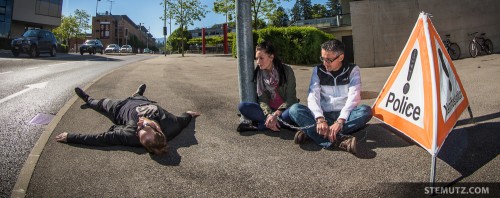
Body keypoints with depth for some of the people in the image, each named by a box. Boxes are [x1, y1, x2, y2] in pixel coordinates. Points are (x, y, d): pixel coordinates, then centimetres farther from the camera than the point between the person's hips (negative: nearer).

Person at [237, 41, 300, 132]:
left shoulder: (286, 71, -10)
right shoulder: (259, 73, -1)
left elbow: (290, 98, -12)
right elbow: (262, 99, -7)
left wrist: (276, 114, -26)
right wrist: (269, 115, -26)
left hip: (284, 109, -2)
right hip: (268, 110, 3)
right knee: (242, 106, -19)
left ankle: (257, 126, -27)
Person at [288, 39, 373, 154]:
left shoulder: (352, 70, -2)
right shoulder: (318, 70, 3)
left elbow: (353, 97, -15)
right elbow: (313, 97, -10)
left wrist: (339, 121, -31)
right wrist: (320, 119, -29)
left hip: (344, 116, -1)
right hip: (324, 116, 1)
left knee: (366, 110, -31)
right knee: (294, 109, -23)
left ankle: (311, 132, -34)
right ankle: (339, 139, -42)